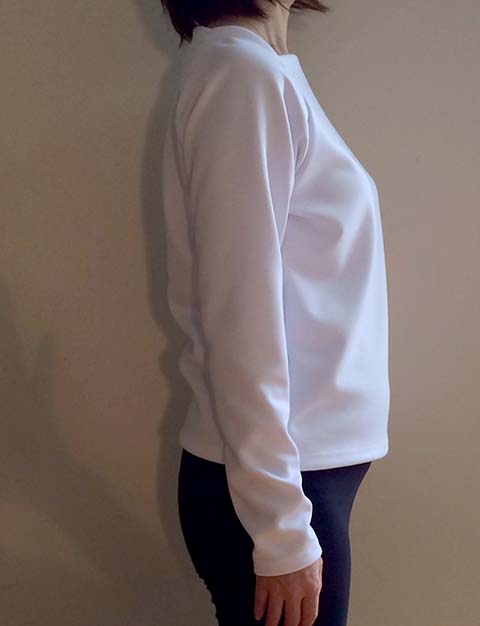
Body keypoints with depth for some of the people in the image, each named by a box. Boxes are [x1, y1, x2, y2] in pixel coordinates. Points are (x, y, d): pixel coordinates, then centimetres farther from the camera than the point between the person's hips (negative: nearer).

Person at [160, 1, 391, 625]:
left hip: (308, 462, 8)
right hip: (271, 481, -8)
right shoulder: (242, 68, -14)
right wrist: (282, 530, -19)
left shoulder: (262, 70, 12)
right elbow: (241, 317, -20)